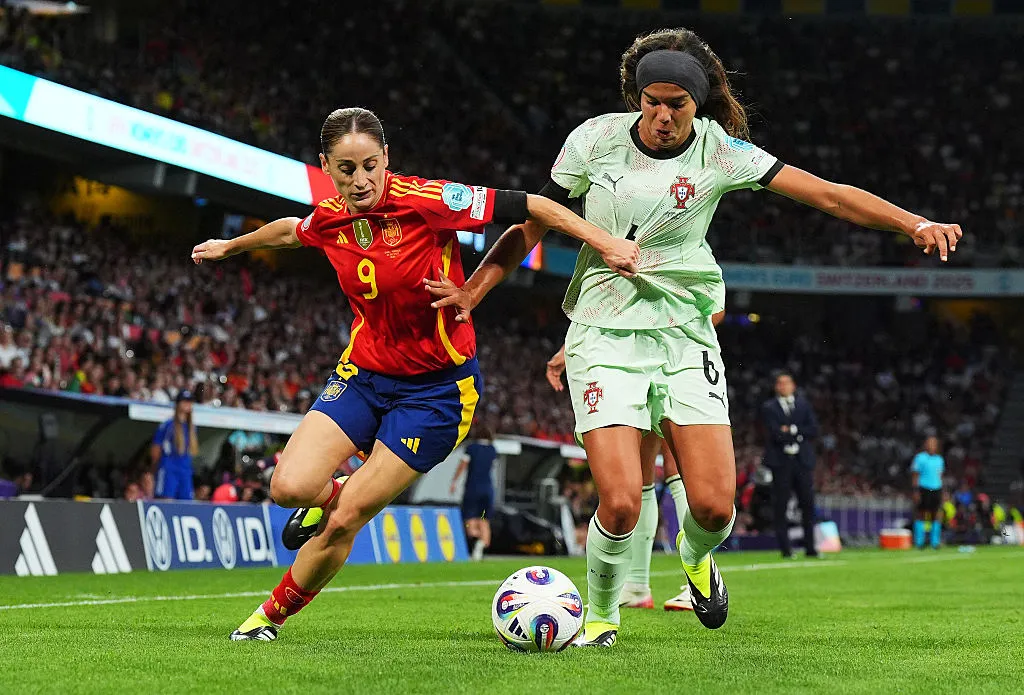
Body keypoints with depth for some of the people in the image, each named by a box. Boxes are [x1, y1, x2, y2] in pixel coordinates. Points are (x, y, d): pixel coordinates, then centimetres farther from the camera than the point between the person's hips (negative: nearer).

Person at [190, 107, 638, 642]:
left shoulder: (426, 201, -22)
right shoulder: (330, 220, -4)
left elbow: (529, 207, -18)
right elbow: (289, 230, 21)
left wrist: (607, 244, -22)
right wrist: (230, 246, 37)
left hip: (437, 389, -4)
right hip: (363, 372, 5)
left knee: (343, 522, -7)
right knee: (290, 487, -15)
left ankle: (274, 614, 18)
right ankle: (331, 494, 23)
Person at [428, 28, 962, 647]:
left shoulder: (719, 150, -5)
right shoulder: (597, 139, -5)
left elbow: (828, 194, -9)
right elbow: (534, 224, 5)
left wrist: (914, 222, -20)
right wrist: (472, 291, -3)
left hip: (686, 334, 1)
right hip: (605, 334, -1)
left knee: (715, 505, -9)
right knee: (621, 504, -16)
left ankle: (695, 556, 30)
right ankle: (601, 616, 14)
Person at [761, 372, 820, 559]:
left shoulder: (804, 405, 14)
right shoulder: (769, 408, 4)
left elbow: (813, 430, 4)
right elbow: (775, 434, -9)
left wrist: (792, 430, -7)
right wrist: (799, 435, -9)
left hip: (803, 460, 3)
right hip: (781, 462, -3)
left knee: (808, 505, 1)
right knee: (780, 506, -5)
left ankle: (810, 547, 6)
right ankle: (785, 548, -1)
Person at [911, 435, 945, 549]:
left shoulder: (939, 459, 16)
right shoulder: (920, 458, -1)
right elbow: (915, 475, -3)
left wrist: (942, 492, 17)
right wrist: (916, 491, -11)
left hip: (936, 489, 5)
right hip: (924, 488, -5)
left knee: (937, 514, 1)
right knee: (921, 514, -4)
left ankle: (935, 541, 6)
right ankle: (919, 541, 0)